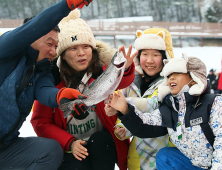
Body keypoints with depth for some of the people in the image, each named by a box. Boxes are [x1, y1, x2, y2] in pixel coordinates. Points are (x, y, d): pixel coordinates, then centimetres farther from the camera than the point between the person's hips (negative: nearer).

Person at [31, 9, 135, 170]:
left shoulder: (103, 71, -6)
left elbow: (122, 81, -30)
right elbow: (41, 122, -3)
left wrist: (124, 69, -54)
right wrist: (69, 143, -17)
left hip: (102, 145, 2)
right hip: (68, 150, -1)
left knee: (99, 138, -29)